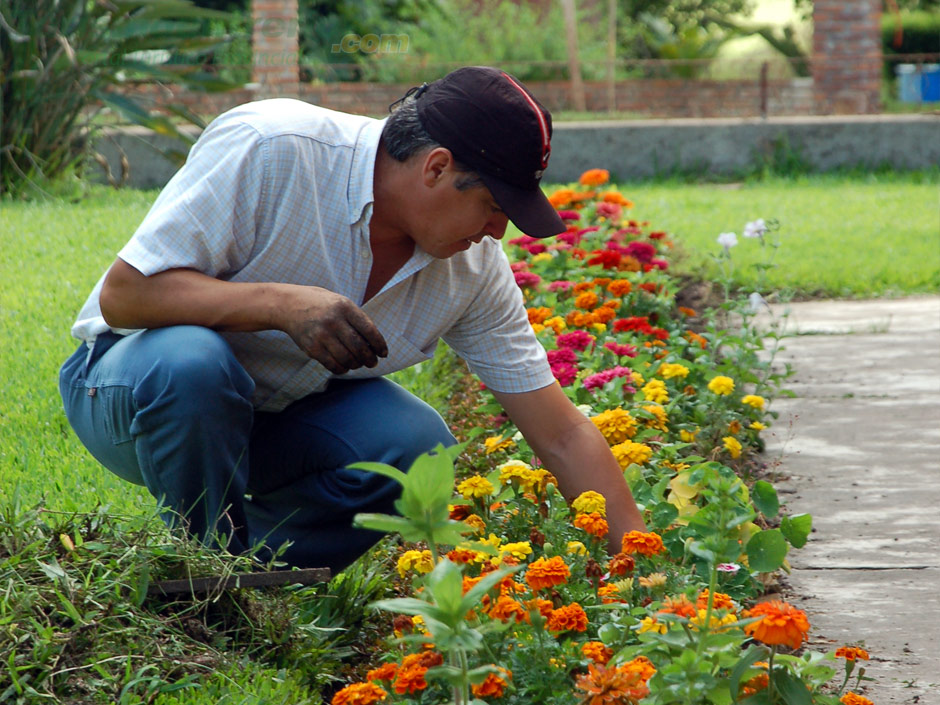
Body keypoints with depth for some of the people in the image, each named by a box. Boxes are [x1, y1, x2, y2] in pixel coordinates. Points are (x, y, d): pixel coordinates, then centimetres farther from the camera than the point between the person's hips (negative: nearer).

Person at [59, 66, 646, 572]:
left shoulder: (475, 267, -10)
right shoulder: (269, 150, -28)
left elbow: (564, 437, -7)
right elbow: (123, 294, -28)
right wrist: (281, 303, -39)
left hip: (274, 419, 5)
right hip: (128, 387, -4)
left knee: (418, 446, -23)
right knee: (192, 363, -39)